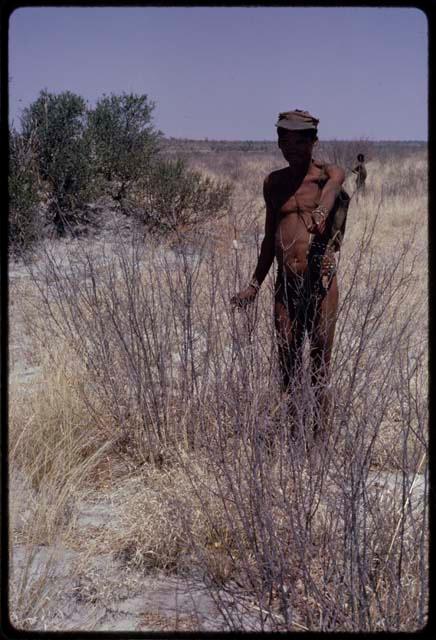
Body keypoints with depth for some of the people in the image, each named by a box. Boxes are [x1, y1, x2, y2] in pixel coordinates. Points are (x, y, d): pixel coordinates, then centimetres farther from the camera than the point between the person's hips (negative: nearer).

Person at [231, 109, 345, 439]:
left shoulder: (327, 173, 1)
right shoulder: (273, 182, 14)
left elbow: (333, 183, -25)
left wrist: (321, 212, -48)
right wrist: (255, 284, 23)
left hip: (322, 282, -4)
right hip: (286, 285, 4)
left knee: (320, 369, 3)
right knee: (287, 370, 8)